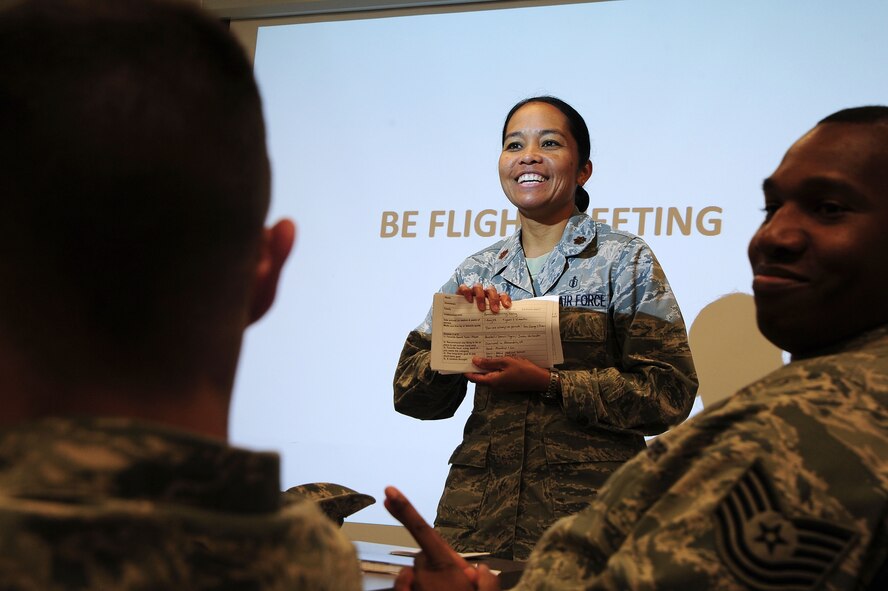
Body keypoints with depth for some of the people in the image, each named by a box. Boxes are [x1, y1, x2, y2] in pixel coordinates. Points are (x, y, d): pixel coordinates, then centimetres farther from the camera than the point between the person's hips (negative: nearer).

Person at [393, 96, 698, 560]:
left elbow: (668, 391, -9)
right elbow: (410, 393, 8)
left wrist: (548, 382, -17)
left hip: (587, 517, -3)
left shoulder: (625, 261, 0)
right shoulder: (476, 273, 11)